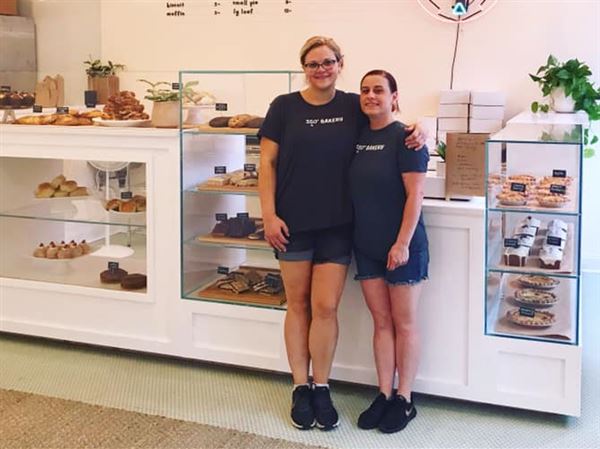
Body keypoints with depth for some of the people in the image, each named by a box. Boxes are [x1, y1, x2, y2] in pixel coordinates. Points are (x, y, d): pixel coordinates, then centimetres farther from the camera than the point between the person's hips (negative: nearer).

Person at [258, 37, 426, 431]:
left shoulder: (354, 107, 3)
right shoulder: (284, 107, 1)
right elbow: (267, 163, 1)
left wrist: (416, 129, -8)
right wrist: (269, 215, -7)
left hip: (338, 225, 1)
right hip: (293, 223, 0)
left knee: (326, 307, 0)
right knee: (298, 306, 8)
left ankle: (321, 388, 17)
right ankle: (300, 388, 20)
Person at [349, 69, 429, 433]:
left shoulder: (404, 138, -11)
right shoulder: (358, 137, 8)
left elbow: (415, 194, -15)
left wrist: (403, 243, -20)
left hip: (401, 246, -6)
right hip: (367, 246, 6)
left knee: (404, 322, 6)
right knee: (381, 321, 12)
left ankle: (404, 400, 17)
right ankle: (384, 395, 22)